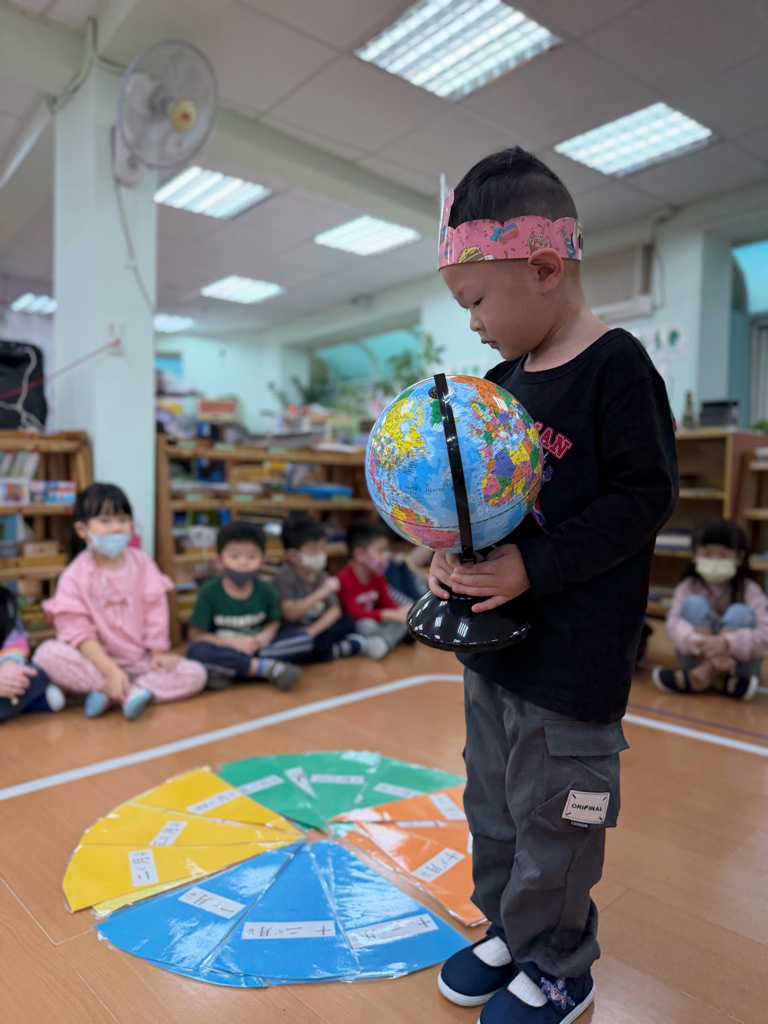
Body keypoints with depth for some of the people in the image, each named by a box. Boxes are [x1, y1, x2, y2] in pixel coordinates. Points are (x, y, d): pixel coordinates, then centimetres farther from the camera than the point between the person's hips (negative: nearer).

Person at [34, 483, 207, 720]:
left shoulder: (142, 563, 1)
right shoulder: (75, 575, -8)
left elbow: (155, 612, 0)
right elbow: (79, 632, -14)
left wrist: (159, 652, -11)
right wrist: (110, 670, -24)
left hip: (140, 661, 2)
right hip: (96, 660, -2)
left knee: (195, 674, -18)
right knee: (48, 653, -30)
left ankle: (108, 694, -21)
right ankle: (131, 692, -26)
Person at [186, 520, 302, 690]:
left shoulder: (265, 590, -3)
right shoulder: (210, 591, -10)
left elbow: (273, 622, 12)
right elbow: (196, 635, -9)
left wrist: (265, 636, -12)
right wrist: (233, 642, -19)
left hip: (255, 650, 3)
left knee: (302, 640, -17)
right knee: (197, 652, -35)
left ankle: (225, 671, -24)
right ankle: (268, 668, -28)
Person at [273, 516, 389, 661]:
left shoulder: (321, 576, 4)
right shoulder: (284, 576, -13)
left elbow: (335, 610, -5)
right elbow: (290, 613, -25)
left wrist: (312, 631, -21)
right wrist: (321, 593, -33)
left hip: (317, 630, 5)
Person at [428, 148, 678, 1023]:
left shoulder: (616, 369, -15)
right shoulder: (501, 382, 8)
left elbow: (644, 497, -18)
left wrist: (532, 567, -23)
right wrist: (451, 547, -4)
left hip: (573, 660, -8)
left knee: (551, 815, 10)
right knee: (491, 801, 21)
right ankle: (507, 931, 44)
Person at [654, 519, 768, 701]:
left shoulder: (749, 590, -7)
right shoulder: (688, 587, -3)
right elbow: (674, 623, -22)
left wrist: (727, 643, -41)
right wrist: (701, 644, -43)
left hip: (738, 662, -1)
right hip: (697, 657, 1)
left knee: (740, 612, -24)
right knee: (694, 604, -20)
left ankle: (706, 673, -36)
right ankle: (716, 678, -31)